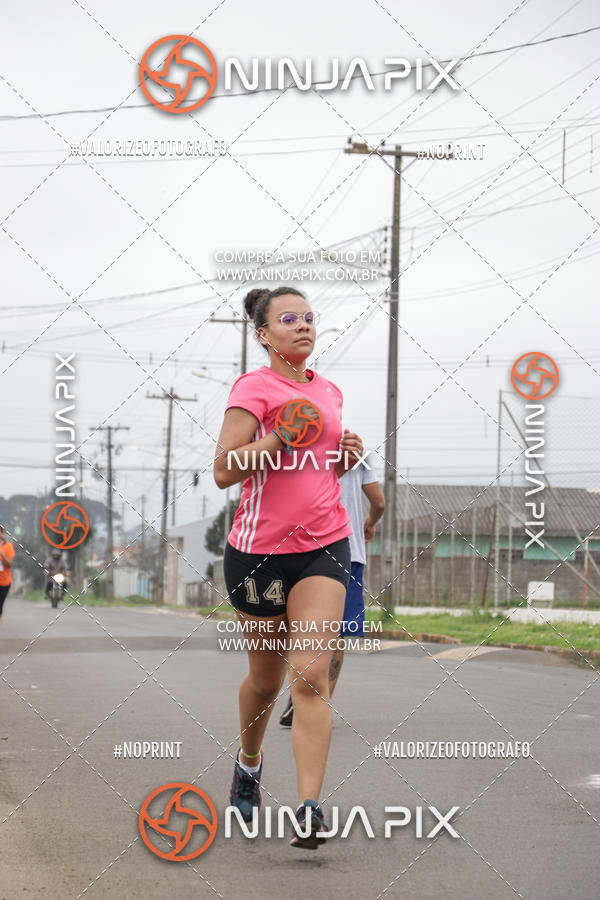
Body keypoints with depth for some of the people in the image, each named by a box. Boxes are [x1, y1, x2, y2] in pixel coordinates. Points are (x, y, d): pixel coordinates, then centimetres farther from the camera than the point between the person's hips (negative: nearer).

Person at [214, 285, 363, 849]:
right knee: (265, 678, 11)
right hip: (260, 547, -3)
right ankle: (248, 764, 41)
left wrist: (348, 456, 5)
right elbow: (223, 471, -13)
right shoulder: (254, 387, -6)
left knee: (310, 675, -12)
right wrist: (279, 439, -24)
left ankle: (309, 810, -17)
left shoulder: (329, 392, 12)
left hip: (324, 546, 3)